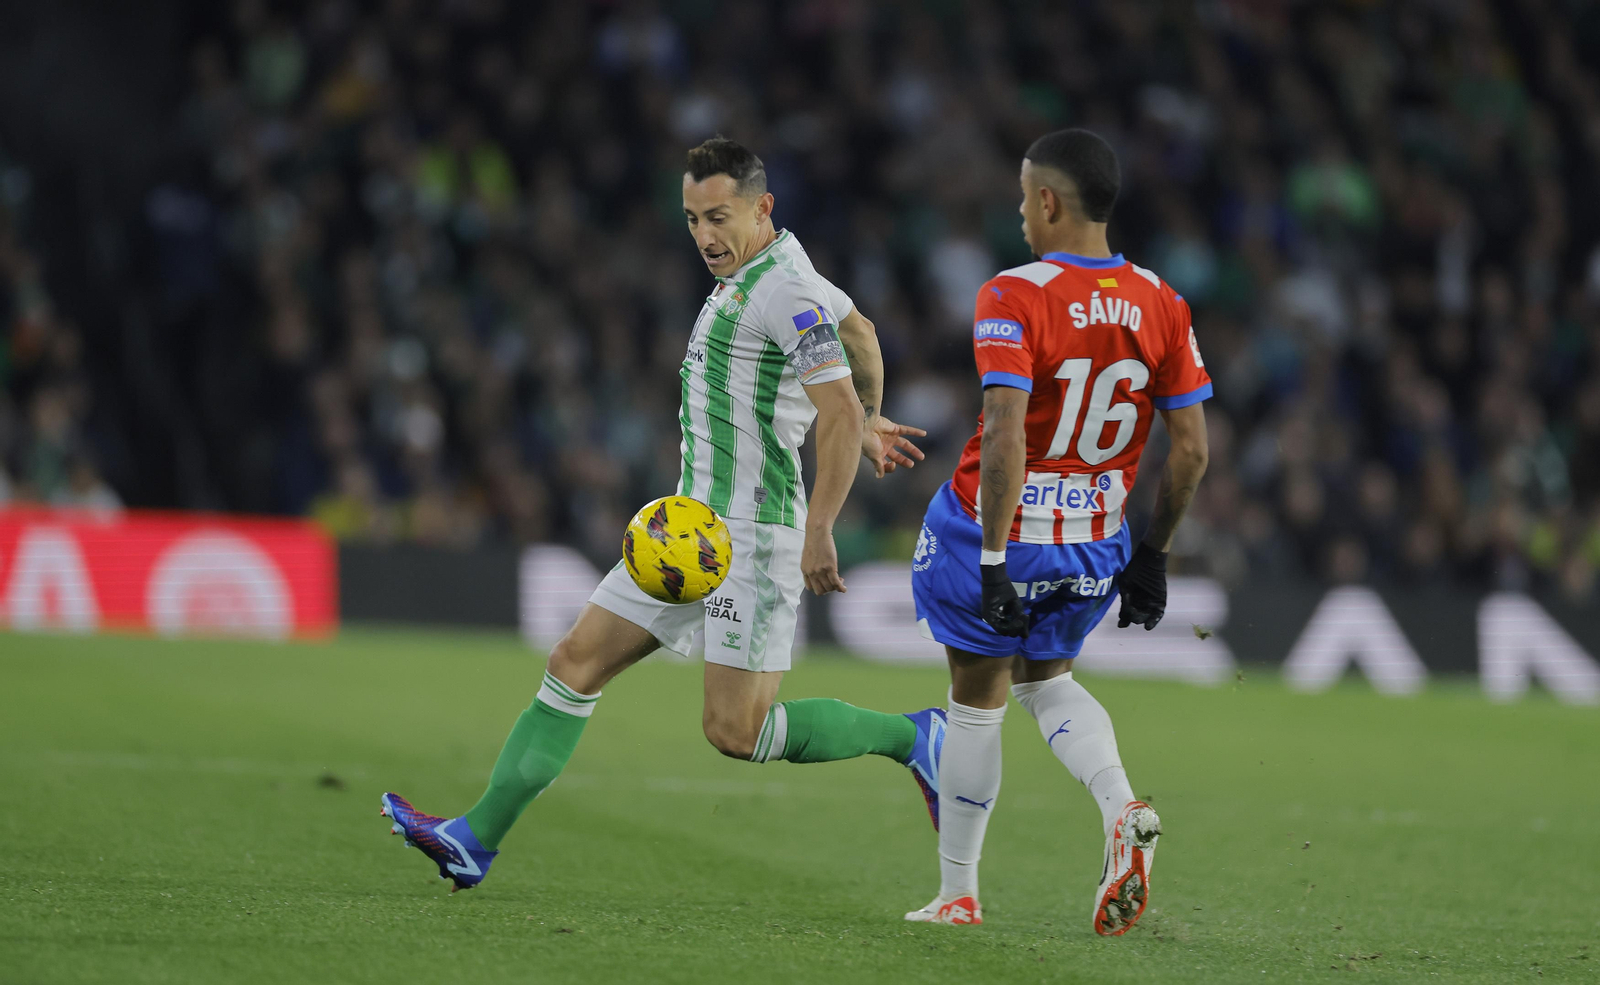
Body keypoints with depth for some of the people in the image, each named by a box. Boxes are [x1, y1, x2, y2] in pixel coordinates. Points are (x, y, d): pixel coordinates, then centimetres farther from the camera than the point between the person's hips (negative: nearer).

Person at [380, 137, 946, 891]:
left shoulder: (785, 291, -15)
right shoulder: (754, 271, 14)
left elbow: (839, 414, -21)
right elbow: (858, 331, 31)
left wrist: (818, 532, -25)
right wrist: (870, 420, 45)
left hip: (752, 533, -9)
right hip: (694, 521, 10)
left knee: (736, 730, -10)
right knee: (576, 660, 3)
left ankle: (912, 737, 8)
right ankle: (477, 838, 2)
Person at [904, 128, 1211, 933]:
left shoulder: (1013, 299, -18)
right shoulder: (1159, 305, -1)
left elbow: (1005, 438, -26)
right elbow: (1191, 449, 0)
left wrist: (993, 559, -24)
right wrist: (1153, 555, 11)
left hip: (995, 533, -5)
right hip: (1094, 548, 5)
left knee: (978, 699, 12)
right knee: (1047, 680, 25)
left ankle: (957, 893, 21)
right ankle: (1123, 812, -2)